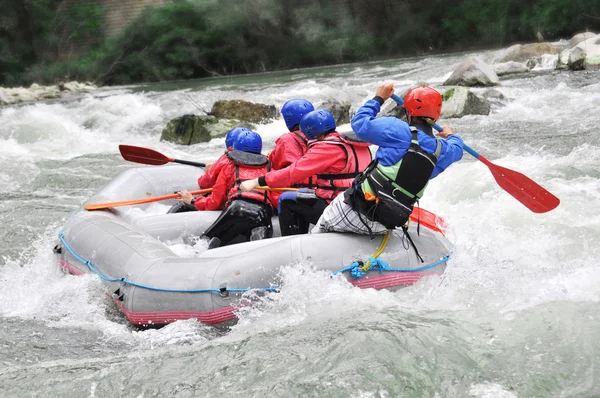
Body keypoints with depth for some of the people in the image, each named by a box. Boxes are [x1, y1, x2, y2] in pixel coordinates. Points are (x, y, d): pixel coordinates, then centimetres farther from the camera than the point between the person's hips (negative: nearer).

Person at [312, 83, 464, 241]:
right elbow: (457, 150, 30)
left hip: (358, 209, -5)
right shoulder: (441, 150, 4)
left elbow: (360, 123, -3)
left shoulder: (399, 130, -13)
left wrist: (378, 98, 13)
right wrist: (452, 136, 55)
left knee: (320, 228, 16)